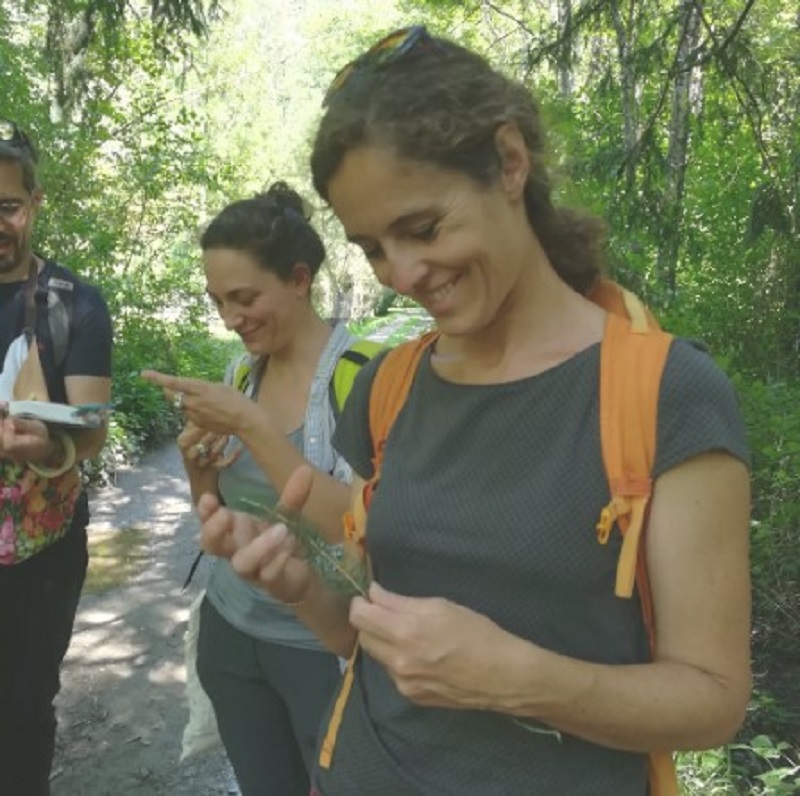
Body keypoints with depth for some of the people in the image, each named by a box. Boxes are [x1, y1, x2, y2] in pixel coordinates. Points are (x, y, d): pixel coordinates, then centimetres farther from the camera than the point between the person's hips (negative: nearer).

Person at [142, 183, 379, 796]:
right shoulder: (241, 371, 3)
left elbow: (358, 531, -24)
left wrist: (254, 427, -27)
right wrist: (199, 468, -9)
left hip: (325, 645, -6)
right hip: (232, 629, 6)